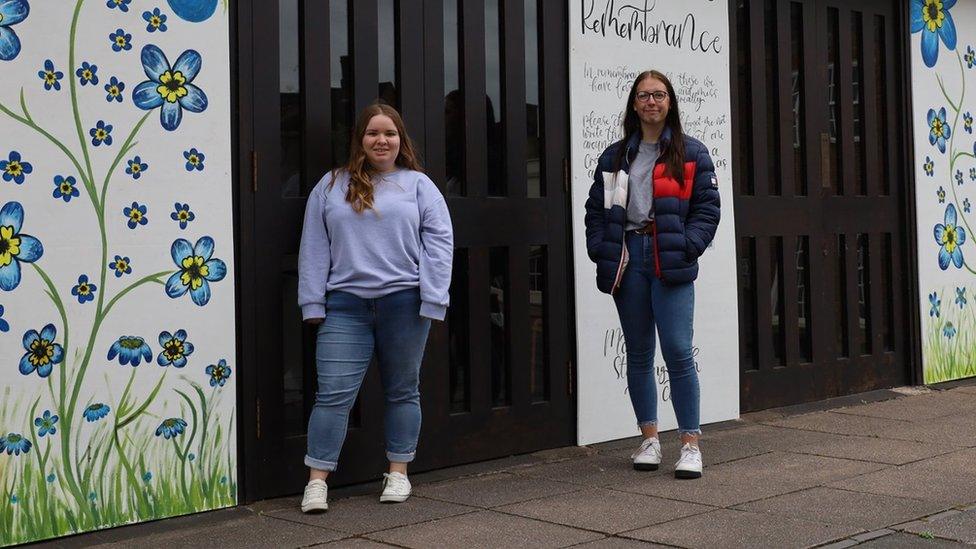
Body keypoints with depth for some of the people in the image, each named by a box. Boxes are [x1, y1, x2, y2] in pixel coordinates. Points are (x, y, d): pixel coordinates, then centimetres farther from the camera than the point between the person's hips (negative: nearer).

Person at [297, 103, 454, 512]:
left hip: (403, 302, 0)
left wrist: (432, 301, -7)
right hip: (345, 305, 0)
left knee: (402, 390, 9)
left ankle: (398, 473, 21)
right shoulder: (332, 186, 11)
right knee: (333, 393, -5)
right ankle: (317, 481, -1)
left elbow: (439, 242, 1)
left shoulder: (418, 185, 8)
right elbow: (314, 247, 9)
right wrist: (313, 304, 2)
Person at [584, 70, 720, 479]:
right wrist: (601, 251, 0)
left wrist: (686, 247, -11)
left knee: (678, 351, -11)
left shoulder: (691, 153, 6)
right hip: (628, 261, 3)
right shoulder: (615, 157, 14)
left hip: (670, 264, -3)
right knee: (638, 354, 9)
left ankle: (690, 444, -3)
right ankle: (649, 438, 20)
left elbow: (707, 208, 2)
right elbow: (596, 210, 14)